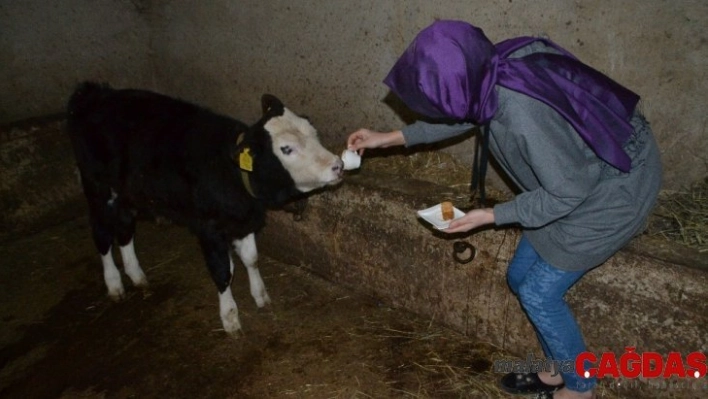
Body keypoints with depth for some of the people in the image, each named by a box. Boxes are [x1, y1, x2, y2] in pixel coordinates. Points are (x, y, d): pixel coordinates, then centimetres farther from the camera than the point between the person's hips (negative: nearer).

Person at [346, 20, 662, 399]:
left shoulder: (523, 115, -37)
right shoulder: (492, 74, -12)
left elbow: (567, 193, -26)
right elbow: (458, 116, 8)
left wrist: (492, 215, -17)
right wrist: (390, 138, 10)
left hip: (613, 190, -8)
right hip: (579, 175, 8)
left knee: (539, 293, -2)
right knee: (520, 276, 12)